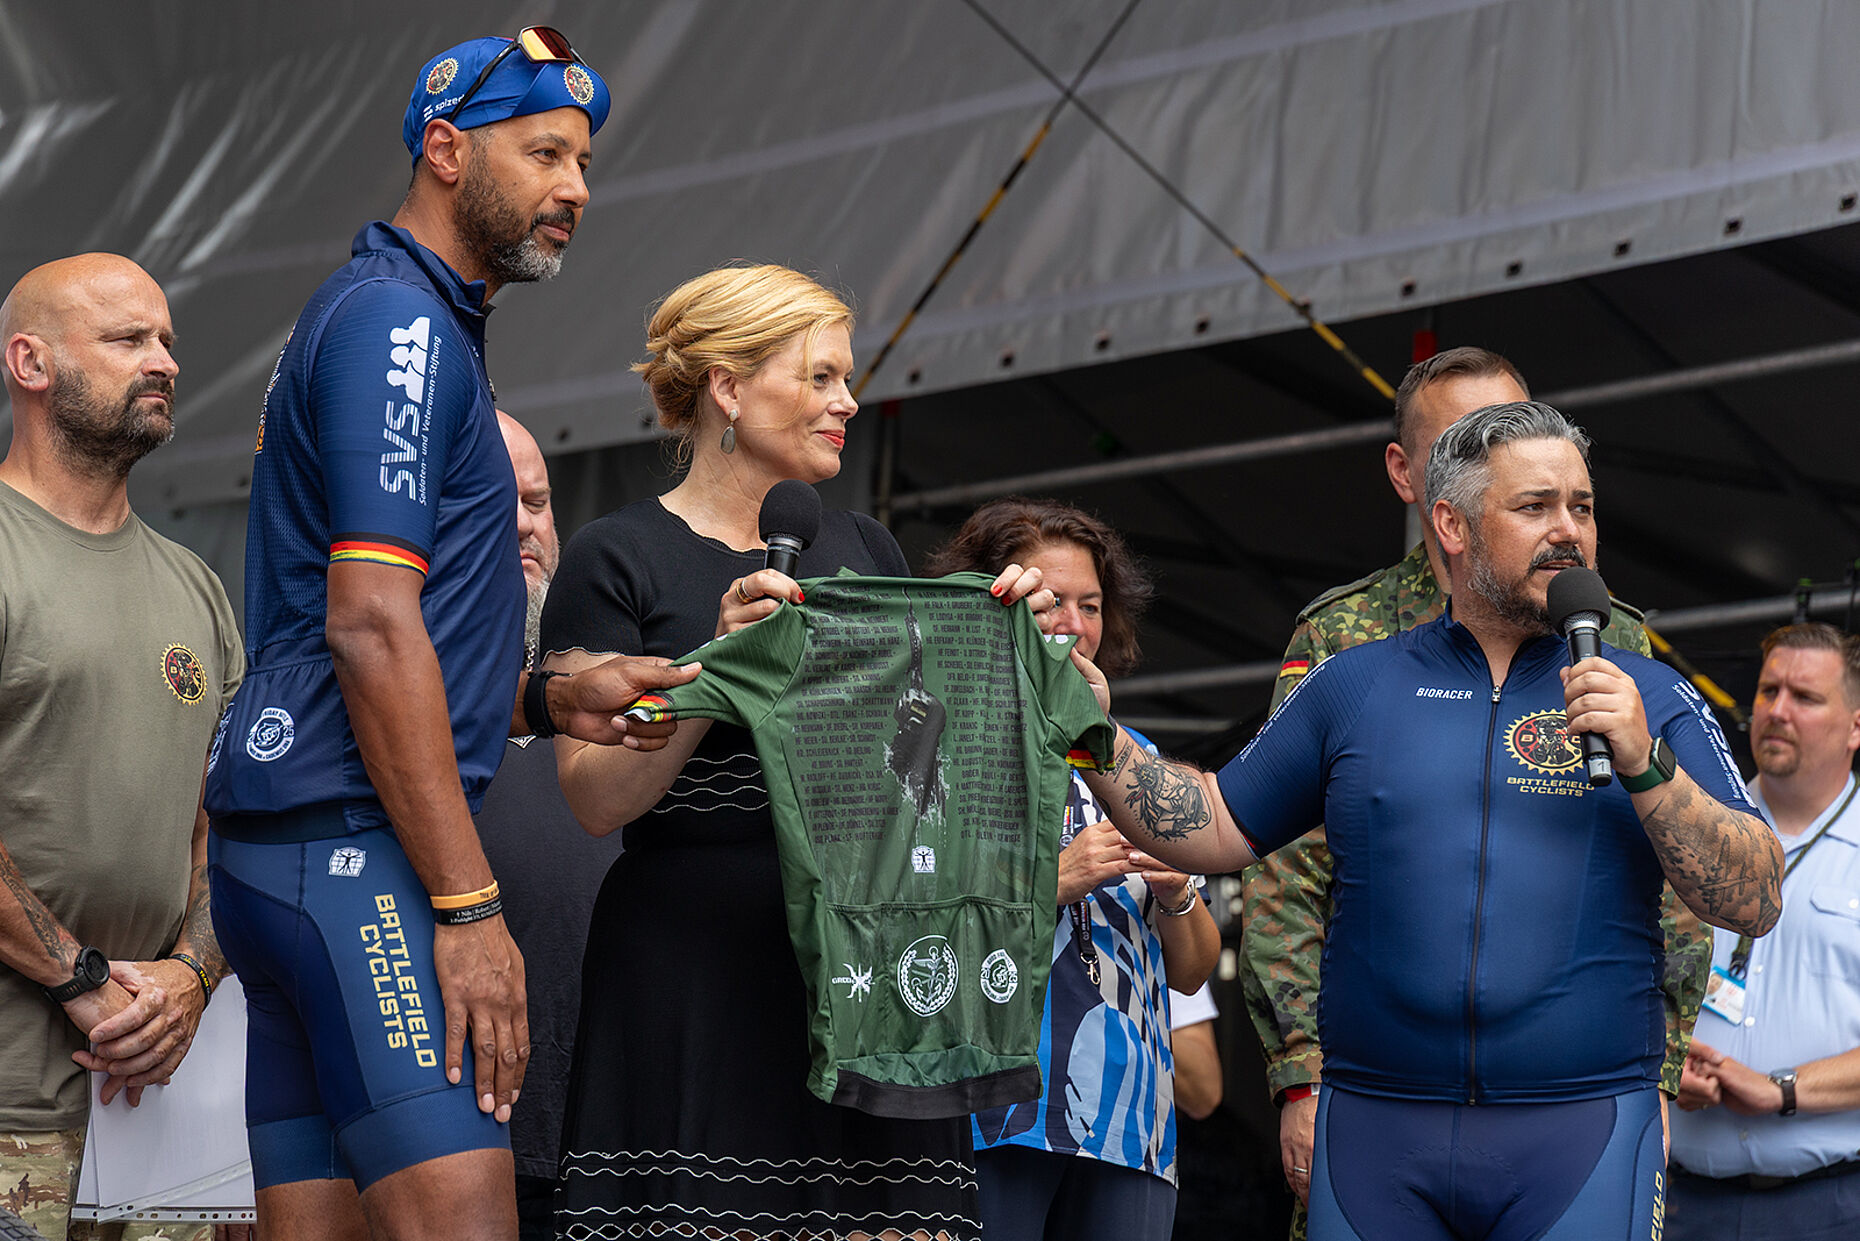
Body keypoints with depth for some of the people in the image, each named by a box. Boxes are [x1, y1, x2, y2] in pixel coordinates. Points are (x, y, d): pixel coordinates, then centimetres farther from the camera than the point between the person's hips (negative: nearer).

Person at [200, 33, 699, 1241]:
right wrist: (467, 904, -19)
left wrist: (547, 699, 11)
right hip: (357, 843, -10)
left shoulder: (396, 320, 24)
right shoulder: (400, 324, -7)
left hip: (293, 853, 10)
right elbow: (371, 625, -17)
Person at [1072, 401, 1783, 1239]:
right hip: (1377, 1135, 1)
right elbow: (1217, 829, 16)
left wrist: (1645, 766, -13)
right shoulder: (1356, 685, 12)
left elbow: (1756, 904, -1)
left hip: (1579, 1138, -1)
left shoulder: (1650, 700, 6)